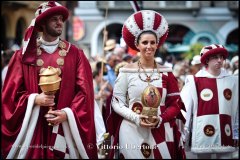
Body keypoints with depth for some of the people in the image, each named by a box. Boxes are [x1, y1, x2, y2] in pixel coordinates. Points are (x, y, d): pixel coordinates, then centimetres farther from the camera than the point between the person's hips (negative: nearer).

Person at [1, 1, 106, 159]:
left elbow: (84, 91, 0)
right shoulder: (25, 54, 4)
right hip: (32, 126, 0)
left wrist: (68, 113, -12)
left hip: (65, 126, 0)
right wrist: (34, 99, -13)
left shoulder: (75, 54, 4)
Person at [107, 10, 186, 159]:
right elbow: (117, 102, 0)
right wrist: (135, 118, -15)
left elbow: (175, 104, 5)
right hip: (132, 132, -1)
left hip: (161, 133, 2)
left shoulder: (166, 73, 5)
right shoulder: (127, 71, 0)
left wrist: (161, 119, -13)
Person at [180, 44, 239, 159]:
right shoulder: (194, 81, -4)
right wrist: (183, 133, -4)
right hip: (203, 136, -2)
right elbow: (184, 107, -3)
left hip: (225, 136, 2)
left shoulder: (232, 81, 6)